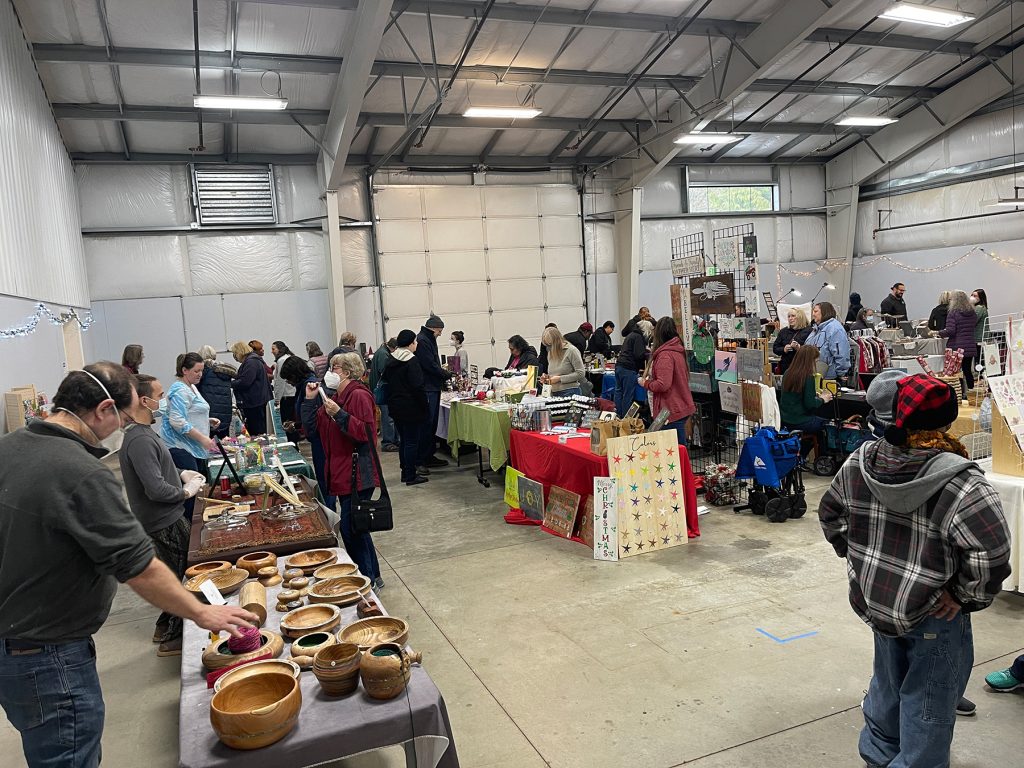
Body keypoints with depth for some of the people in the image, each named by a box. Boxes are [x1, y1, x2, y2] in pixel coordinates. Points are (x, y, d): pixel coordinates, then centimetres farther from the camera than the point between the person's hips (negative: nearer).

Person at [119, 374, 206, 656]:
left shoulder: (138, 432, 7)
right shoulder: (140, 440, -26)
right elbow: (156, 489, -30)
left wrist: (182, 473, 8)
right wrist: (187, 491, -14)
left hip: (166, 518, 10)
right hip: (166, 522, -10)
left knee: (177, 573, 22)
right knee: (184, 577, 4)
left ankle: (165, 627, 36)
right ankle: (173, 638, 18)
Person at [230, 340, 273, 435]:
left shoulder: (251, 362, -15)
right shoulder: (250, 361, 19)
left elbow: (244, 382, -23)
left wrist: (230, 383, -14)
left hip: (255, 403, -11)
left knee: (258, 431, -7)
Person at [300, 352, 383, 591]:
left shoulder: (359, 396, -13)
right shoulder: (335, 398, 15)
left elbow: (365, 432, -22)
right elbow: (311, 428, 12)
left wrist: (339, 414, -26)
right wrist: (310, 400, 4)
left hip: (357, 475, -10)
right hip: (342, 473, 10)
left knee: (351, 529, -6)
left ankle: (367, 581, 7)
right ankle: (373, 576, 29)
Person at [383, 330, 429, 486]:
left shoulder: (391, 360, 7)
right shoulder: (412, 361, -17)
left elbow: (385, 379, 14)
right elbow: (418, 387, -20)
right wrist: (425, 408, -15)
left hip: (395, 407, 8)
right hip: (410, 407, -8)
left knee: (403, 439, 17)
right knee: (412, 441, 0)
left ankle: (405, 471, 24)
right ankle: (410, 476, 3)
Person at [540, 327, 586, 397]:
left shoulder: (571, 350, -7)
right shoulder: (551, 353, 13)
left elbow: (580, 373, -11)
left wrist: (560, 378, -14)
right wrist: (547, 378, 3)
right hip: (554, 394, 6)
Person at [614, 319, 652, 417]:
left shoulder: (631, 335, 21)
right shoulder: (639, 337, -9)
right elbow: (639, 355, -17)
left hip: (619, 366, 10)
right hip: (629, 369, -10)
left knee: (619, 391, 12)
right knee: (628, 395, -4)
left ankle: (618, 415, 17)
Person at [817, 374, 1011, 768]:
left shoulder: (861, 462, -7)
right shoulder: (959, 481, -25)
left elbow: (830, 512, 7)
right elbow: (991, 553, -33)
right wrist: (965, 597, -16)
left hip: (875, 601, 6)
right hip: (933, 617, -6)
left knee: (887, 684, 28)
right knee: (928, 705, 15)